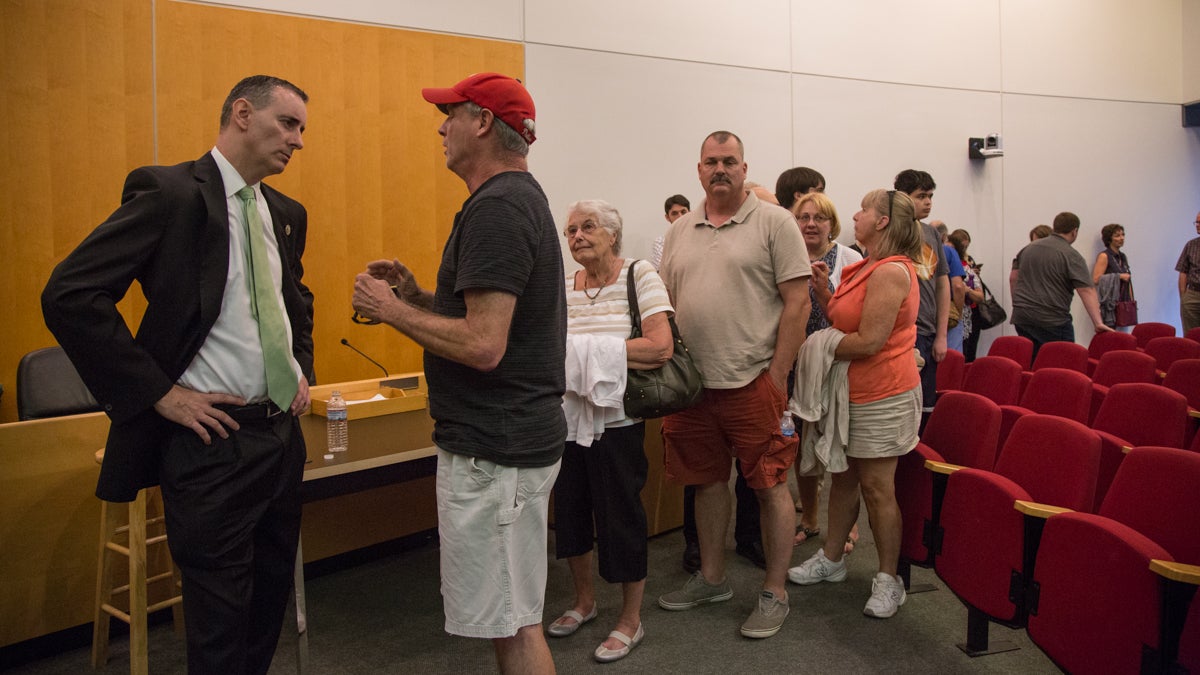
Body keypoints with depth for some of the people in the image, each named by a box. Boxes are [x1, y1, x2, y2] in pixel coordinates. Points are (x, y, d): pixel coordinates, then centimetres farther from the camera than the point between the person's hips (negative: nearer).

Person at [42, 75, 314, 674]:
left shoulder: (286, 213, 10)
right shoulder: (170, 192, -12)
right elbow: (69, 295, -18)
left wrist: (303, 368, 11)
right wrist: (160, 393, -17)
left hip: (282, 430, 7)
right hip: (212, 438, -7)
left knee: (271, 591, 19)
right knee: (221, 618, 6)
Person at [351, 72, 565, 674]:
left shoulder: (496, 208, -18)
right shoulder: (521, 197, 15)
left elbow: (483, 346, -25)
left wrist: (392, 310, -12)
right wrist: (416, 296, 8)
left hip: (495, 447, -11)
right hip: (510, 434, 11)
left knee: (509, 622, 2)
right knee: (512, 616, 21)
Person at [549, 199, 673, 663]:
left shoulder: (639, 277, -8)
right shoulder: (561, 287, 6)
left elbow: (661, 348, -18)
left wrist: (588, 350, -17)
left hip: (615, 421, -5)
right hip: (567, 417, 5)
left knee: (620, 516, 3)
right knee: (570, 510, 15)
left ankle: (630, 621, 23)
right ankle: (584, 600, 39)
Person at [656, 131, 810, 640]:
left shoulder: (774, 223, -3)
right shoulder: (679, 231, 13)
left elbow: (798, 302, -7)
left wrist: (776, 378, -11)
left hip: (752, 382, -5)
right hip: (692, 383, 5)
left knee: (770, 487, 3)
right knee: (708, 481, 15)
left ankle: (774, 593, 17)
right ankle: (711, 578, 31)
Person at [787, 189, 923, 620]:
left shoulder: (891, 271, -19)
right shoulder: (868, 268, 13)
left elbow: (869, 341, -24)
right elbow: (843, 321, 15)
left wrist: (818, 347, -13)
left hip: (883, 396, -9)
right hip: (853, 390, 9)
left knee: (876, 487, -1)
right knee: (843, 475, 15)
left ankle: (888, 579, 13)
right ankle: (831, 559, 29)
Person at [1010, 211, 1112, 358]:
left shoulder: (1028, 248, 12)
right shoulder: (1072, 256, -6)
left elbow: (1013, 278, 18)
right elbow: (1087, 291, -13)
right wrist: (1098, 323, -16)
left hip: (1021, 317, 6)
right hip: (1053, 321, -6)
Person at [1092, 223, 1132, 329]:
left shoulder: (1123, 257, 18)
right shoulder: (1104, 256, -5)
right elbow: (1096, 279, -16)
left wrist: (1131, 301, 20)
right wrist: (1119, 276, -15)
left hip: (1122, 304, 7)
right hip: (1109, 303, -7)